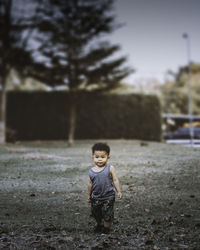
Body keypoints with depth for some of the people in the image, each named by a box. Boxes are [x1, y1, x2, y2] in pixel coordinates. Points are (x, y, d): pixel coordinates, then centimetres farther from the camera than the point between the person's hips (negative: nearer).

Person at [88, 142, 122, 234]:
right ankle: (100, 224, 44)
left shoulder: (110, 168, -10)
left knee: (107, 213, -1)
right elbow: (90, 184, 9)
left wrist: (119, 191, -5)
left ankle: (106, 227, 22)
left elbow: (115, 180, -4)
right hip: (96, 197, 4)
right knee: (95, 213, 17)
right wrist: (89, 195, 16)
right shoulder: (91, 171, -1)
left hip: (108, 196, -4)